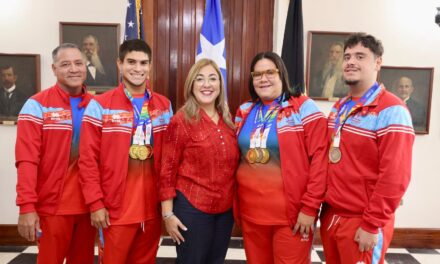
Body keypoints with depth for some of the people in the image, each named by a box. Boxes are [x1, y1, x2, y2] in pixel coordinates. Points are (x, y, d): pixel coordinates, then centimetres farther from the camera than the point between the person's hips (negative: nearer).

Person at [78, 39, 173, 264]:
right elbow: (88, 160, -8)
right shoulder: (100, 105, -6)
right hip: (115, 209, -4)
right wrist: (95, 203, -11)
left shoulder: (164, 106, 7)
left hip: (153, 206, 4)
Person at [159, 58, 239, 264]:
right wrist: (168, 214, -11)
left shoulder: (227, 120, 6)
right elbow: (168, 169, -10)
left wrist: (235, 203, 12)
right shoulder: (181, 120, -10)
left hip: (225, 208, 6)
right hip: (192, 208, -5)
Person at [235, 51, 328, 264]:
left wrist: (310, 207, -15)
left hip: (291, 214, -5)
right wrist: (236, 203, 10)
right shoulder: (244, 112, 10)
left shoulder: (303, 108, -7)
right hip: (250, 212, 5)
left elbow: (319, 159, -12)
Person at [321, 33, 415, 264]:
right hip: (330, 215, 7)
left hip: (362, 222, -7)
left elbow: (394, 177, -18)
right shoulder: (339, 108, 10)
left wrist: (372, 224, -17)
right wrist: (324, 207, 12)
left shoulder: (391, 111, -14)